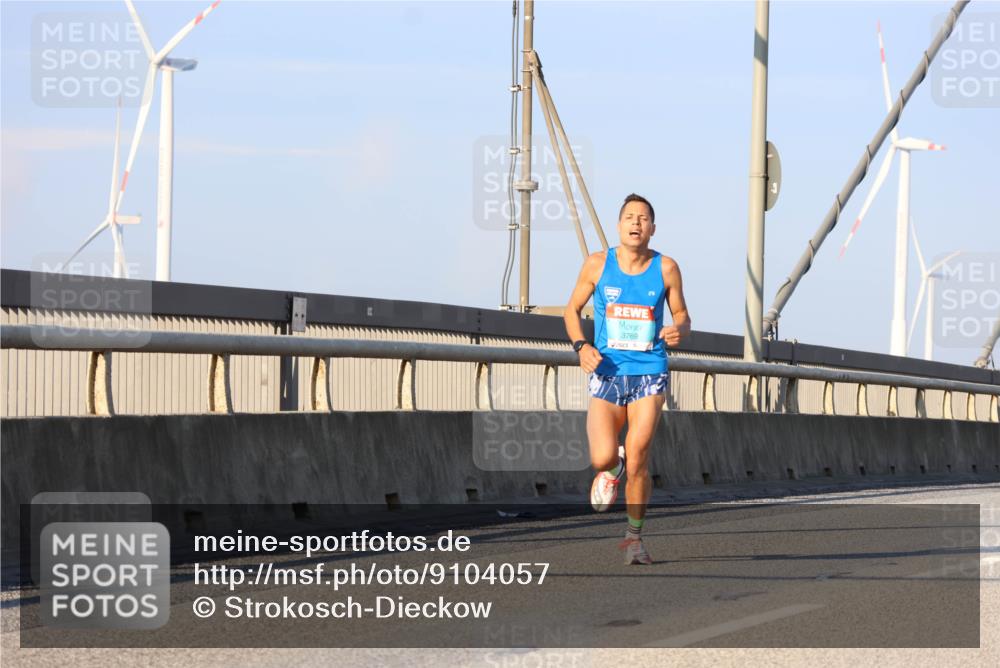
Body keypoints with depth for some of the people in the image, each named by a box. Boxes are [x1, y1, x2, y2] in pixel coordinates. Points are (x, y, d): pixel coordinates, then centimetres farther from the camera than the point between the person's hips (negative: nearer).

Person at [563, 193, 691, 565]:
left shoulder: (666, 268, 0)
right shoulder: (597, 265, 0)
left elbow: (681, 315, 9)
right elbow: (572, 309, 11)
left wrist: (679, 331, -15)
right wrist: (581, 346, -6)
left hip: (649, 374, 0)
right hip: (607, 374, 0)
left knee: (637, 461, -6)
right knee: (602, 459, -14)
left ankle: (634, 537, 13)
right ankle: (611, 468, 26)